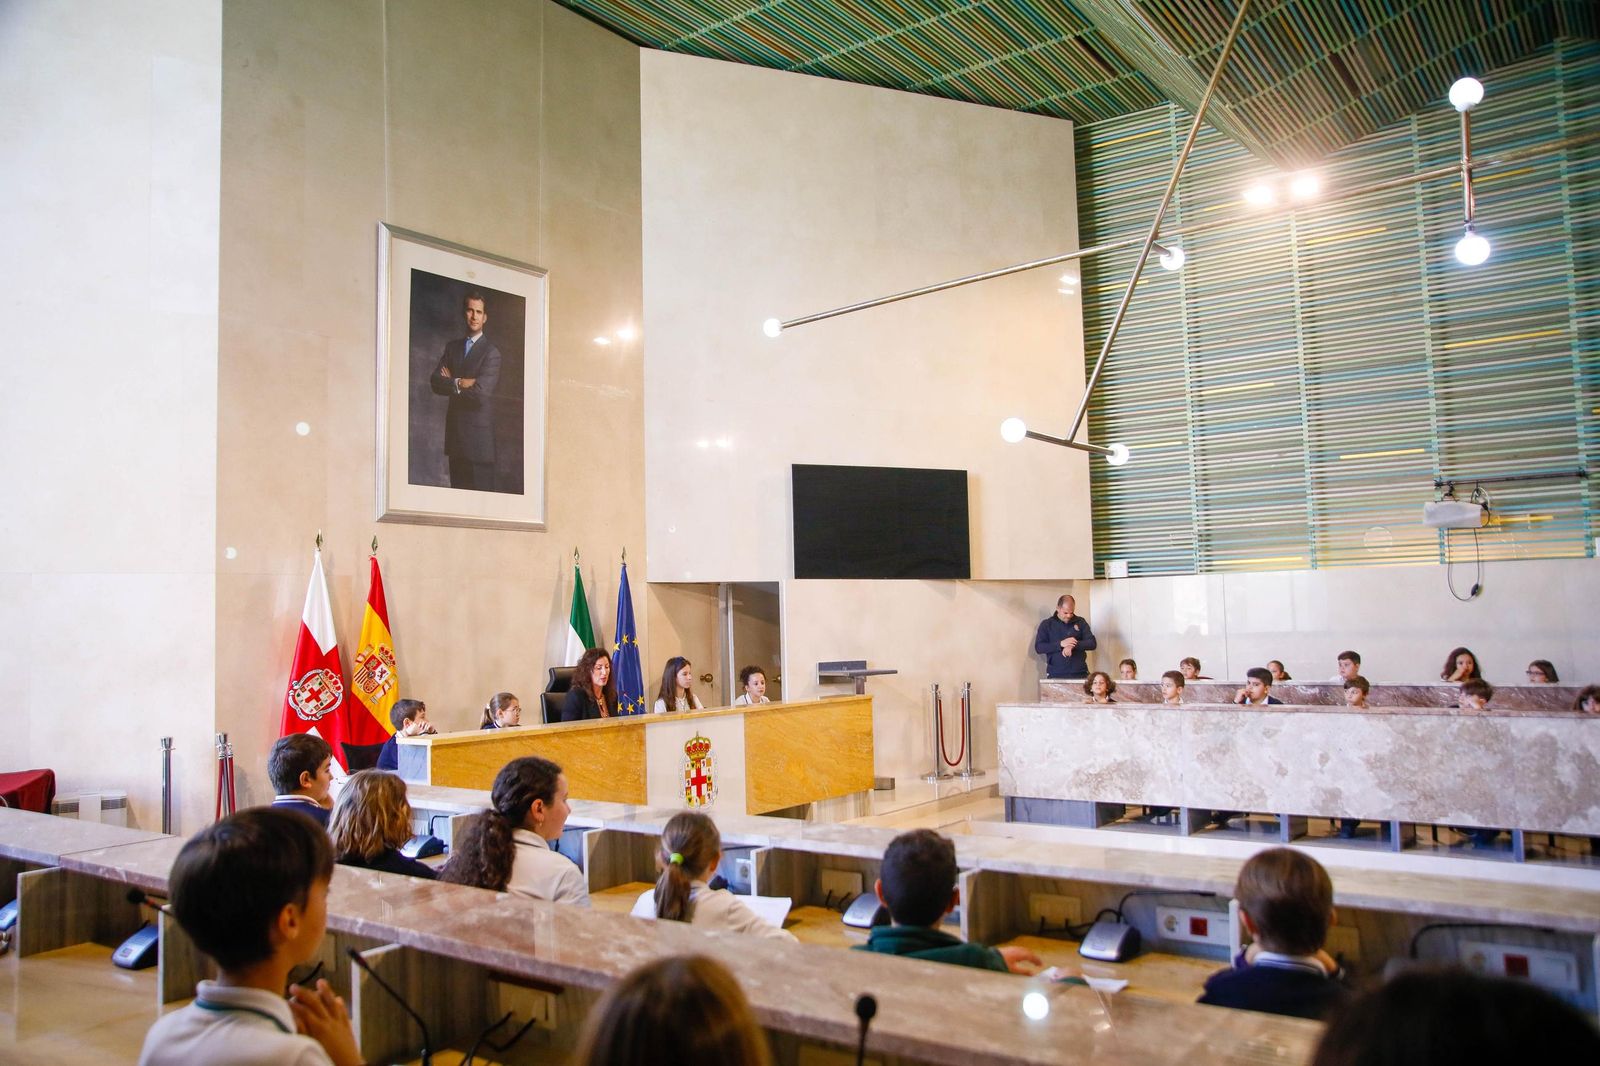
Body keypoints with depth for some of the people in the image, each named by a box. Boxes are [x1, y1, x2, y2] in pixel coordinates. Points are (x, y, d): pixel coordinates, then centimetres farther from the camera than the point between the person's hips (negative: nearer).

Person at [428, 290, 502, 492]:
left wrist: (451, 384, -2)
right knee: (457, 489, 8)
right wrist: (459, 383, -13)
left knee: (481, 490, -5)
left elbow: (480, 391, -16)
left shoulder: (491, 352, -5)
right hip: (455, 430, 6)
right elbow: (435, 382, 4)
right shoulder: (452, 347, 14)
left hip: (478, 432, -6)